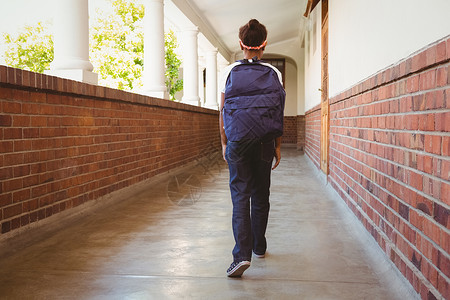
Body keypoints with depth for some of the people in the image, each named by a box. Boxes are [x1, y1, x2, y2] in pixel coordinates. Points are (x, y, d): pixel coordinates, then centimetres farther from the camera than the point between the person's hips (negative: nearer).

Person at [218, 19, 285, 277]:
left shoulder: (230, 72, -1)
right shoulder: (274, 73, 0)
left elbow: (223, 111, 0)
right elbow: (279, 114, -1)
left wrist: (224, 143, 9)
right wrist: (278, 146, 6)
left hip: (237, 143, -1)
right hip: (264, 143, 1)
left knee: (240, 196, -1)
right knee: (261, 195, 15)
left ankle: (242, 254, -13)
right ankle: (259, 246, 28)